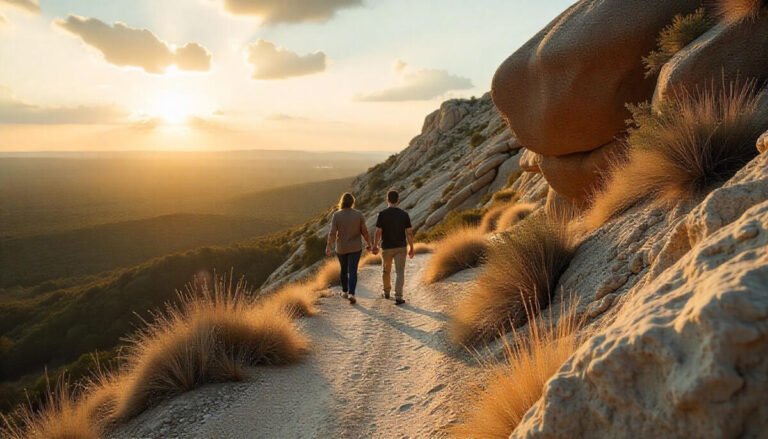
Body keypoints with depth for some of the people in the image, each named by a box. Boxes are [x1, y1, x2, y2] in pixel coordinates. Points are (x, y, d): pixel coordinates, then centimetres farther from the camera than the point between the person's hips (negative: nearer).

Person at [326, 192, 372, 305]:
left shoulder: (336, 215, -10)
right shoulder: (358, 214, -9)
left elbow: (332, 233, -18)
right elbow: (364, 231, -6)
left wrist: (328, 247, -19)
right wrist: (369, 243, 8)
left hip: (341, 248, 1)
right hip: (355, 248, -1)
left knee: (344, 269, 21)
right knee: (352, 271, -2)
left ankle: (345, 292, 32)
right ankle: (351, 294, -19)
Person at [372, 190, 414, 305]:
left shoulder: (382, 214, -11)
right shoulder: (404, 214, -6)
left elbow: (378, 232, -12)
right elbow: (409, 233, -6)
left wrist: (375, 246, 2)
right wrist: (411, 248, 3)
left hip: (387, 248, 0)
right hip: (401, 247, 0)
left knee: (386, 270, 21)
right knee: (400, 272, 1)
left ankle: (386, 292, 36)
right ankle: (398, 297, -9)